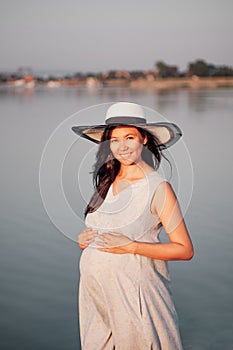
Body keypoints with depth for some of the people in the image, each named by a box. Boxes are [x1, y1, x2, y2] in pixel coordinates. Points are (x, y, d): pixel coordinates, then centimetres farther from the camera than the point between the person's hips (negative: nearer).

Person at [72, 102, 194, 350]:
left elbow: (185, 250, -12)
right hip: (94, 289, 6)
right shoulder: (107, 181, 6)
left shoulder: (158, 187, -11)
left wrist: (131, 246, -20)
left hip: (132, 291, -6)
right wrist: (84, 240, -3)